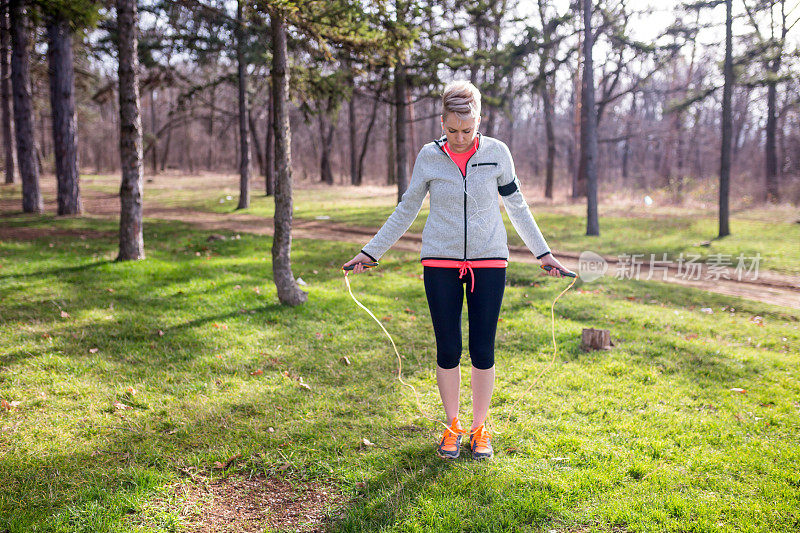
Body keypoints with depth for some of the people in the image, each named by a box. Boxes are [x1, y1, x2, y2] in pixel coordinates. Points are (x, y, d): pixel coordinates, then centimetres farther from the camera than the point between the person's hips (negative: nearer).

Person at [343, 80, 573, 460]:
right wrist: (370, 252, 7)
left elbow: (516, 206, 9)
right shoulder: (429, 157, -1)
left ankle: (479, 428, 21)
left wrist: (543, 252, 10)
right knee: (447, 349, 2)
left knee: (483, 350, 2)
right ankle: (452, 427, 22)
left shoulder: (497, 152, -1)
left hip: (489, 262, 0)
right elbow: (406, 210, 8)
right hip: (441, 262, 0)